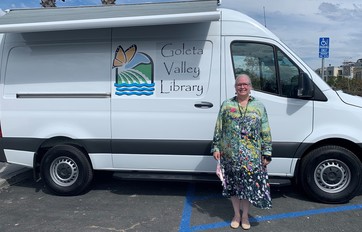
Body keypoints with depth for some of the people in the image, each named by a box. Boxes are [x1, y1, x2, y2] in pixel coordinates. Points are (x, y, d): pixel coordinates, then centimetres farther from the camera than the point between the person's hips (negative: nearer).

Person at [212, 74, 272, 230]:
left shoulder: (259, 106, 5)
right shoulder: (226, 105, 5)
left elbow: (266, 133, 5)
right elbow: (218, 129, 6)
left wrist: (266, 154, 1)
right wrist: (216, 148, 1)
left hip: (252, 157, 0)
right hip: (230, 155, 1)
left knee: (249, 185, 6)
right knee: (233, 185, 10)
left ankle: (245, 216, 27)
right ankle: (236, 215, 30)